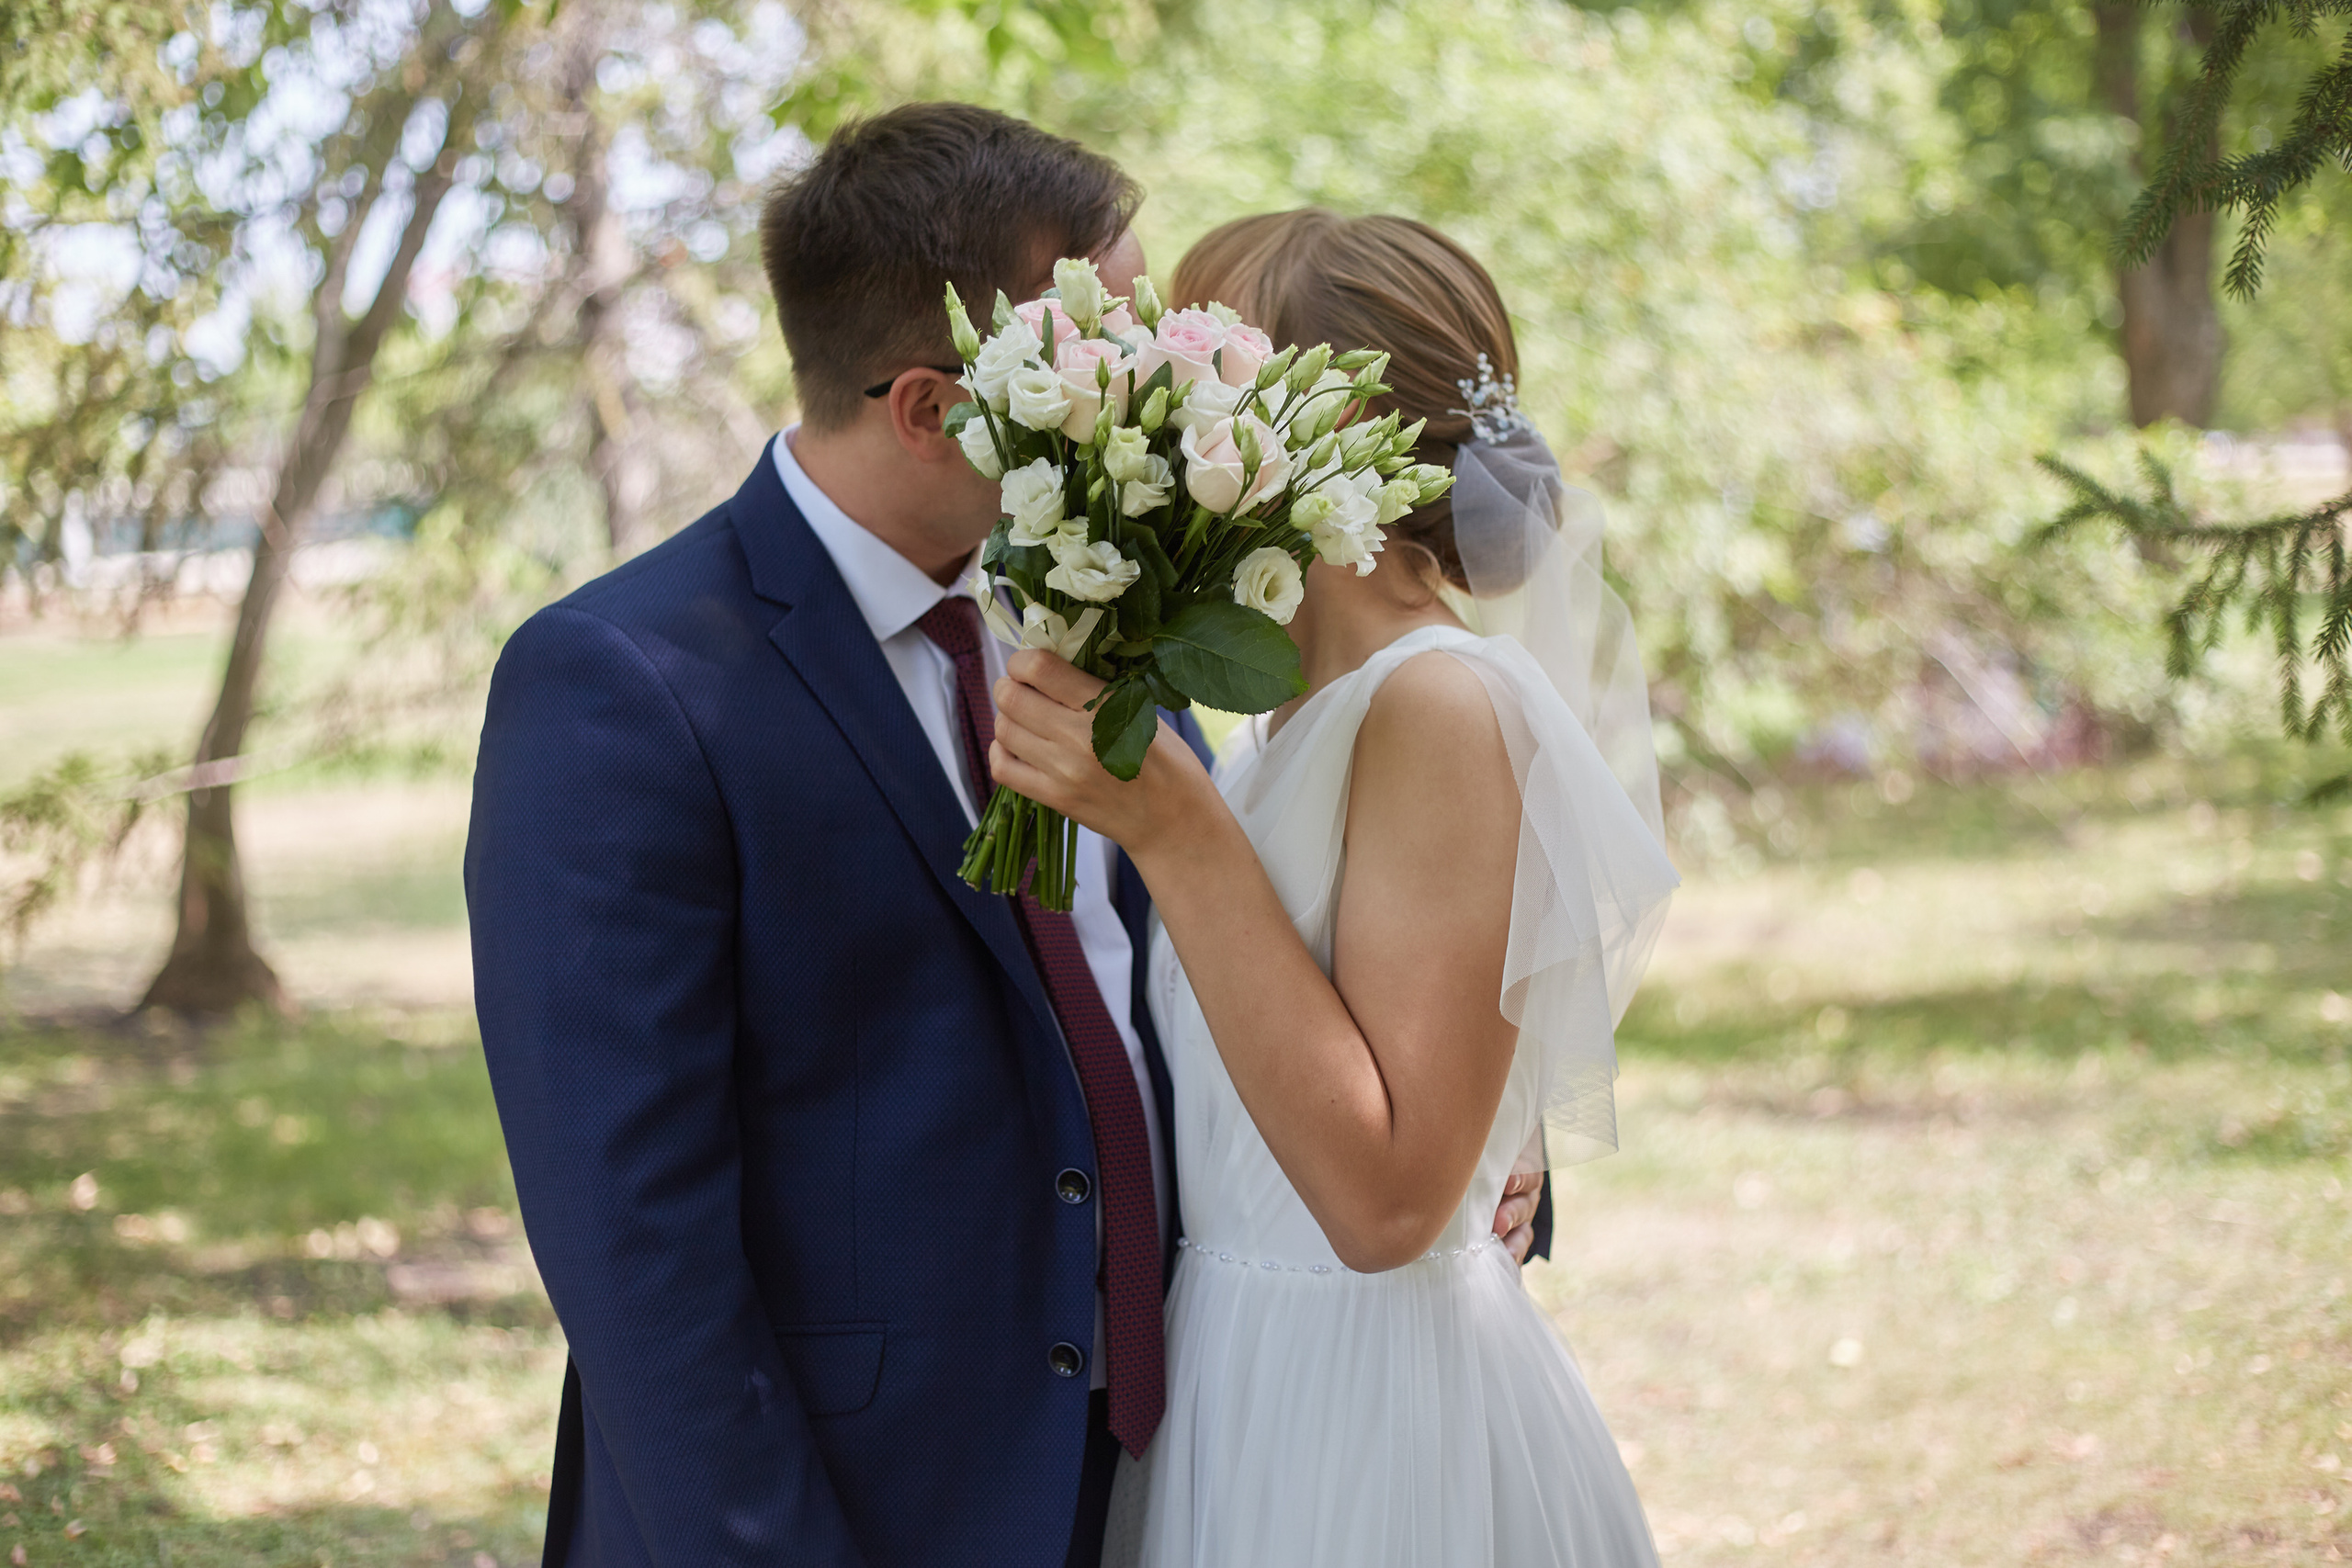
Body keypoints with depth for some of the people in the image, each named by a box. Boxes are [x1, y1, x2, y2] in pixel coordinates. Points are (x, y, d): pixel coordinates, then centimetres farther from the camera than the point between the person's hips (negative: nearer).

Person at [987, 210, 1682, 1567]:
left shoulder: (1444, 706, -18)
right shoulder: (1304, 715, 8)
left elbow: (1383, 1196, -23)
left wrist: (1176, 833, -24)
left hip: (1368, 1423, -8)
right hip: (1249, 1389, 8)